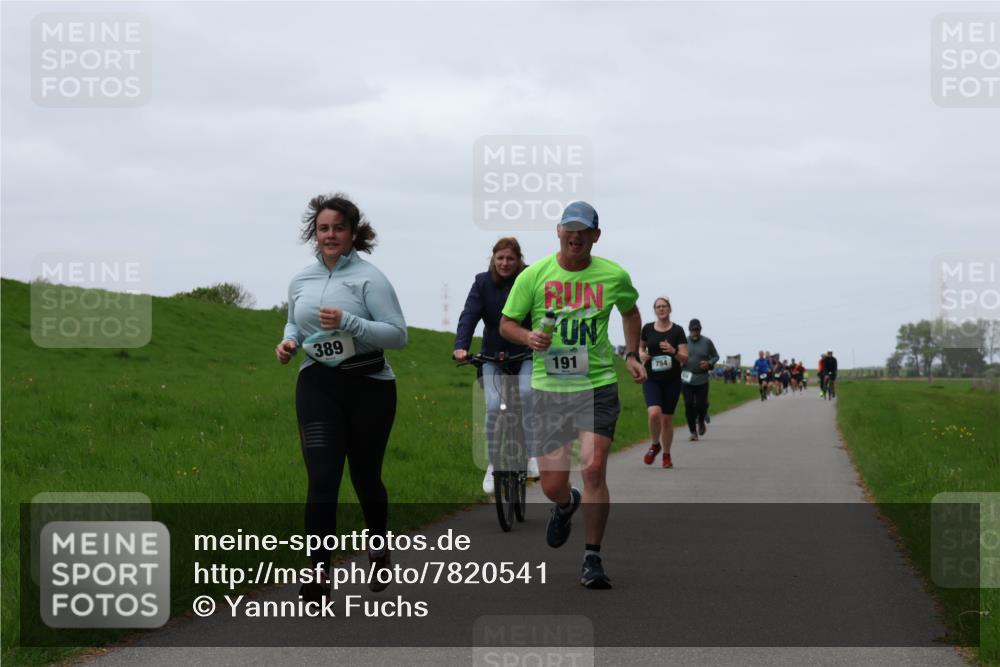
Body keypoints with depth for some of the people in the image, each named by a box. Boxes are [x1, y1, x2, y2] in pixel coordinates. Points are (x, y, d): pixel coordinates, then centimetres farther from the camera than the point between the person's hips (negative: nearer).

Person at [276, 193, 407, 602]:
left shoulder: (368, 277, -8)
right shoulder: (300, 281, 8)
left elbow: (398, 334, -14)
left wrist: (347, 323, -25)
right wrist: (289, 341, 3)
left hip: (369, 387, -3)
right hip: (318, 387, 3)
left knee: (365, 476, 10)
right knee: (321, 480, -10)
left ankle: (379, 551, 38)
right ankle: (318, 575, -11)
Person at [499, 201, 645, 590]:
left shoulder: (614, 276, 2)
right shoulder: (534, 276, -1)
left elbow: (630, 310, 23)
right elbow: (506, 324, 5)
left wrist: (632, 356, 15)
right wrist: (528, 337, -15)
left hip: (599, 385, 0)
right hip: (549, 387, 1)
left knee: (594, 469, -15)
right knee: (552, 486, 2)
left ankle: (593, 559, -1)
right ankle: (566, 504, 42)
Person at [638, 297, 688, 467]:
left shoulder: (677, 331, -3)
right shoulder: (648, 328, 2)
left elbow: (685, 359, -4)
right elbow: (640, 346, 21)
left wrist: (673, 352, -24)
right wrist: (642, 354, -2)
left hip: (672, 381, 0)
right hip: (651, 379, 0)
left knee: (667, 419, 5)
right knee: (654, 413, -21)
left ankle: (666, 454, 24)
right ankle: (655, 445, 6)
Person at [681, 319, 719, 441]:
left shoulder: (707, 342, 1)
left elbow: (715, 356, 9)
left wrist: (709, 363, -10)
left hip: (702, 379, 0)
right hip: (687, 379, 0)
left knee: (701, 405, -3)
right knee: (689, 405, -4)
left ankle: (701, 422, 32)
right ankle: (693, 432, 10)